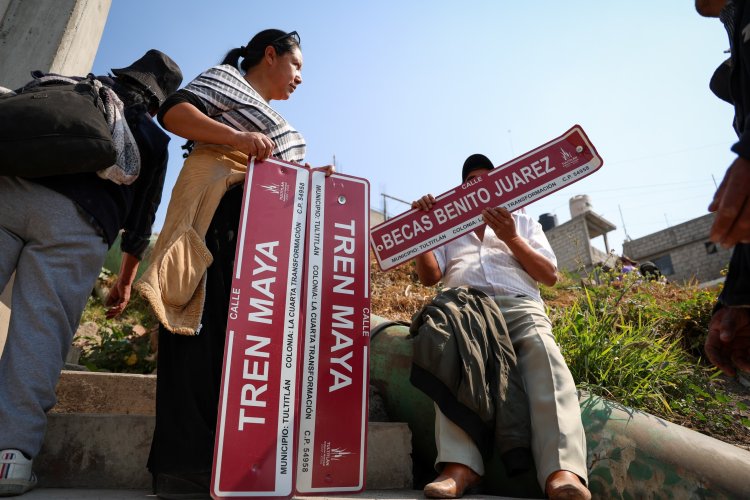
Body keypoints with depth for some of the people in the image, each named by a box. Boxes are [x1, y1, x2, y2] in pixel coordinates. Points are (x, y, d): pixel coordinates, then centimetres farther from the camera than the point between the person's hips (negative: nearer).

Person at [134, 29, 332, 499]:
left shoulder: (274, 122, 34)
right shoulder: (226, 78, 12)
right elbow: (174, 111, -4)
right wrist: (236, 137, -17)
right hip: (221, 214, -8)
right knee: (208, 324, -15)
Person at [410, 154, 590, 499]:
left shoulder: (523, 222, 32)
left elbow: (550, 275, 18)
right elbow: (429, 276, 17)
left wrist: (510, 238, 3)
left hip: (519, 305, 1)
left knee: (544, 355, -34)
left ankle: (563, 471, -49)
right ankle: (460, 465, -49)